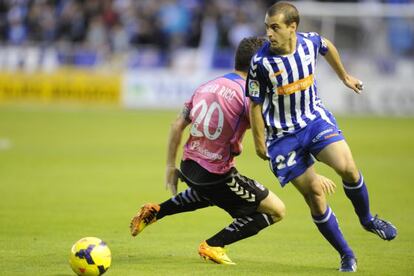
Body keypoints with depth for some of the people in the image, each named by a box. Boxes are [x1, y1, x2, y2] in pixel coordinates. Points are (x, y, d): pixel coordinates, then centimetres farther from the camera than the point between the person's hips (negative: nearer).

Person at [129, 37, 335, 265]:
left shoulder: (206, 86, 7)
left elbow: (177, 126, 12)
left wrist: (170, 167, 22)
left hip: (188, 167, 8)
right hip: (216, 175, -8)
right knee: (276, 211, 4)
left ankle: (156, 212, 29)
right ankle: (213, 246, 2)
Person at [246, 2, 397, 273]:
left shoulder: (310, 41, -11)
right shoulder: (261, 62, -20)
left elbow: (328, 47, 16)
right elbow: (256, 104, -6)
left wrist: (345, 76, 30)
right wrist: (259, 142, 1)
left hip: (315, 118, 2)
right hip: (283, 134, -2)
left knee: (347, 166, -21)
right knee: (314, 193, -4)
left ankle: (367, 220, 8)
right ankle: (347, 257, 10)